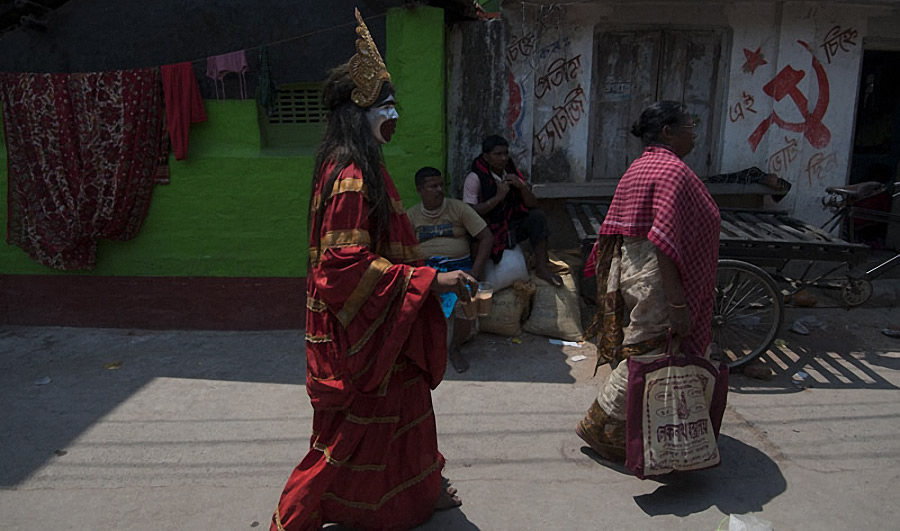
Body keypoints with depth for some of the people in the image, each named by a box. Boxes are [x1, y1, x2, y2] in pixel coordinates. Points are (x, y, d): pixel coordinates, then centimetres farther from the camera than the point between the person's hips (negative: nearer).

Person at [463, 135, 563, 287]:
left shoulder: (512, 174, 4)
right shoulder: (474, 178, -13)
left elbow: (532, 205, 2)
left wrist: (522, 187, -17)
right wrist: (498, 197, -25)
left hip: (509, 225, 6)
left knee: (537, 217, -18)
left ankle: (542, 267, -18)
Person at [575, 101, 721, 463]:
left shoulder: (640, 166, 13)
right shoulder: (674, 170, -17)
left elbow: (614, 228, 16)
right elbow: (665, 242, -24)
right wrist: (678, 302, -22)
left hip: (628, 267, 10)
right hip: (654, 278, -10)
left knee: (639, 353, 19)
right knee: (647, 356, 1)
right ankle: (601, 429, 12)